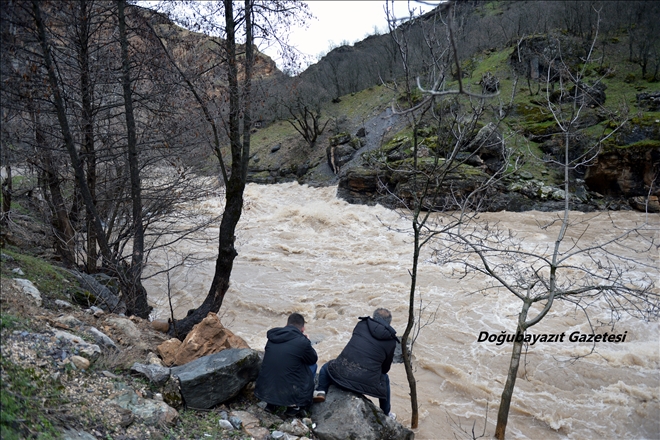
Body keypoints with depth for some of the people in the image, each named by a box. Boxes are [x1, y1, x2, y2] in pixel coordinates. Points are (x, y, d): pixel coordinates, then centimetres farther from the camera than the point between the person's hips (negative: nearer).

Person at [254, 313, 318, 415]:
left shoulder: (272, 336, 2)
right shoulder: (302, 342, -13)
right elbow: (314, 359, 5)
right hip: (290, 394, -5)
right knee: (312, 366, 16)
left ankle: (271, 404, 24)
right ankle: (294, 405, 16)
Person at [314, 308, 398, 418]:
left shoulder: (361, 325, 9)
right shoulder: (391, 341, 6)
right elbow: (385, 368, 16)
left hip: (341, 373, 0)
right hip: (367, 383, 0)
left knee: (327, 366, 33)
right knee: (385, 379, 34)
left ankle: (321, 391, 9)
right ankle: (386, 414, 43)